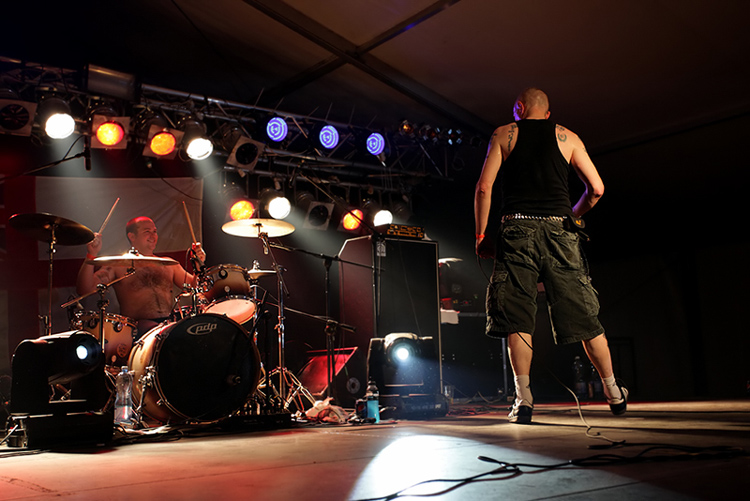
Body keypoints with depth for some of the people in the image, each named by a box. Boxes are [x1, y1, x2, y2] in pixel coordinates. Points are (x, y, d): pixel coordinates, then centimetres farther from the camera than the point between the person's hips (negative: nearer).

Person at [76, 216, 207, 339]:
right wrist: (91, 256, -12)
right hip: (137, 326, -4)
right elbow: (84, 290, -1)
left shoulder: (168, 264, 23)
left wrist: (199, 265, 1)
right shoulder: (118, 265, 10)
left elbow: (193, 287, 18)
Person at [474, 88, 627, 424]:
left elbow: (484, 188, 2)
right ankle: (614, 393, 18)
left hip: (517, 229, -2)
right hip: (560, 230, 2)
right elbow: (596, 188, 10)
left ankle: (523, 397, -6)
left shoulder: (503, 135, 12)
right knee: (582, 314, 9)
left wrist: (481, 238, 7)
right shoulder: (567, 137, 16)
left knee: (517, 316, 1)